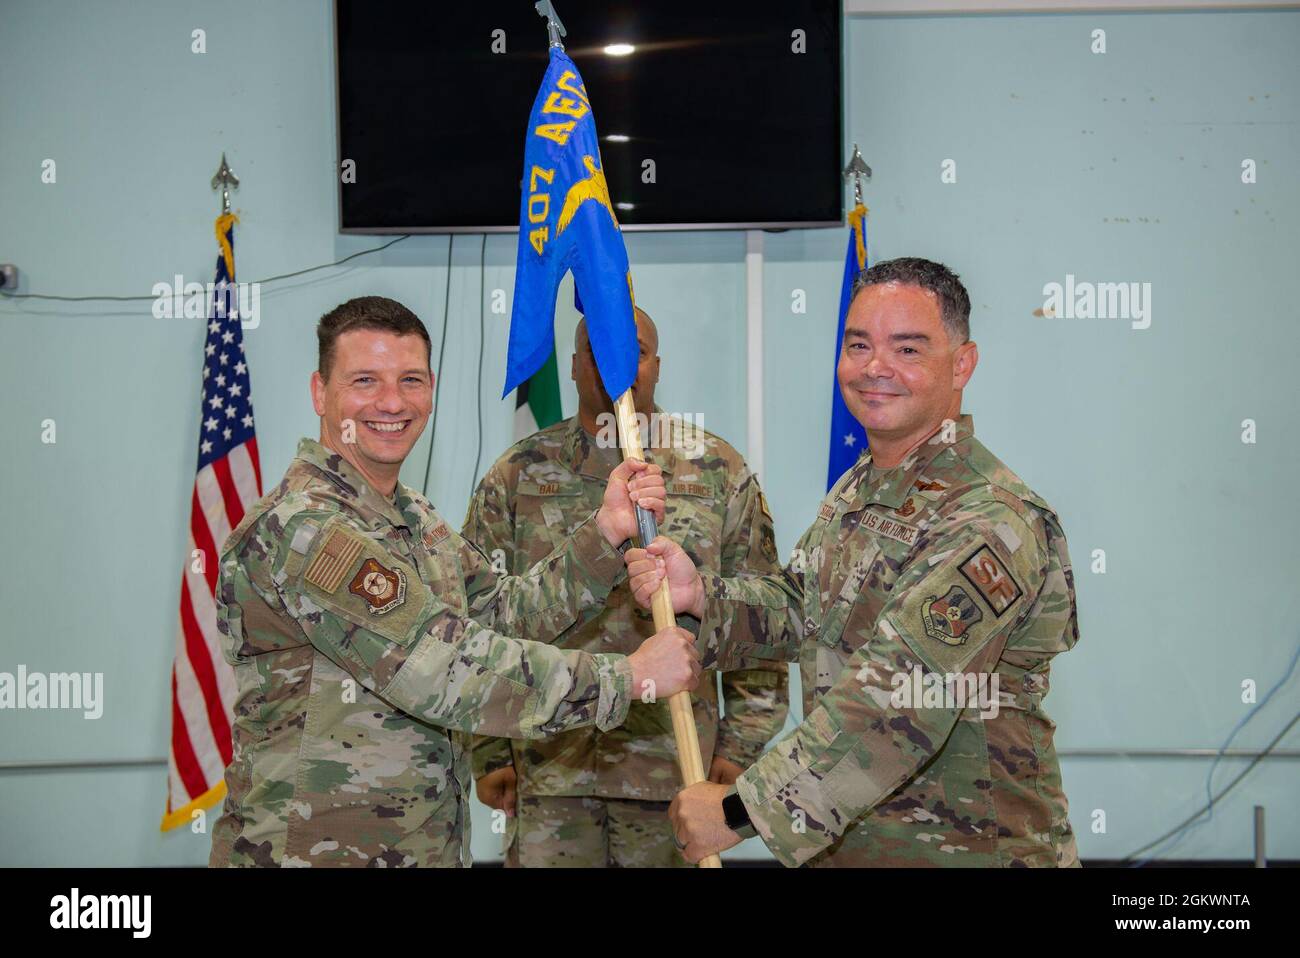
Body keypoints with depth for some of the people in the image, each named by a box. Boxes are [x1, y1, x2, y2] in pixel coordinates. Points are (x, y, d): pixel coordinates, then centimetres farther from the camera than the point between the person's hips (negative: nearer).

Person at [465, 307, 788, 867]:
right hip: (547, 769, 0)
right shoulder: (515, 477, 5)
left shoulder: (722, 473, 4)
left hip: (675, 767, 0)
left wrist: (742, 746, 0)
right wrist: (488, 754, 1)